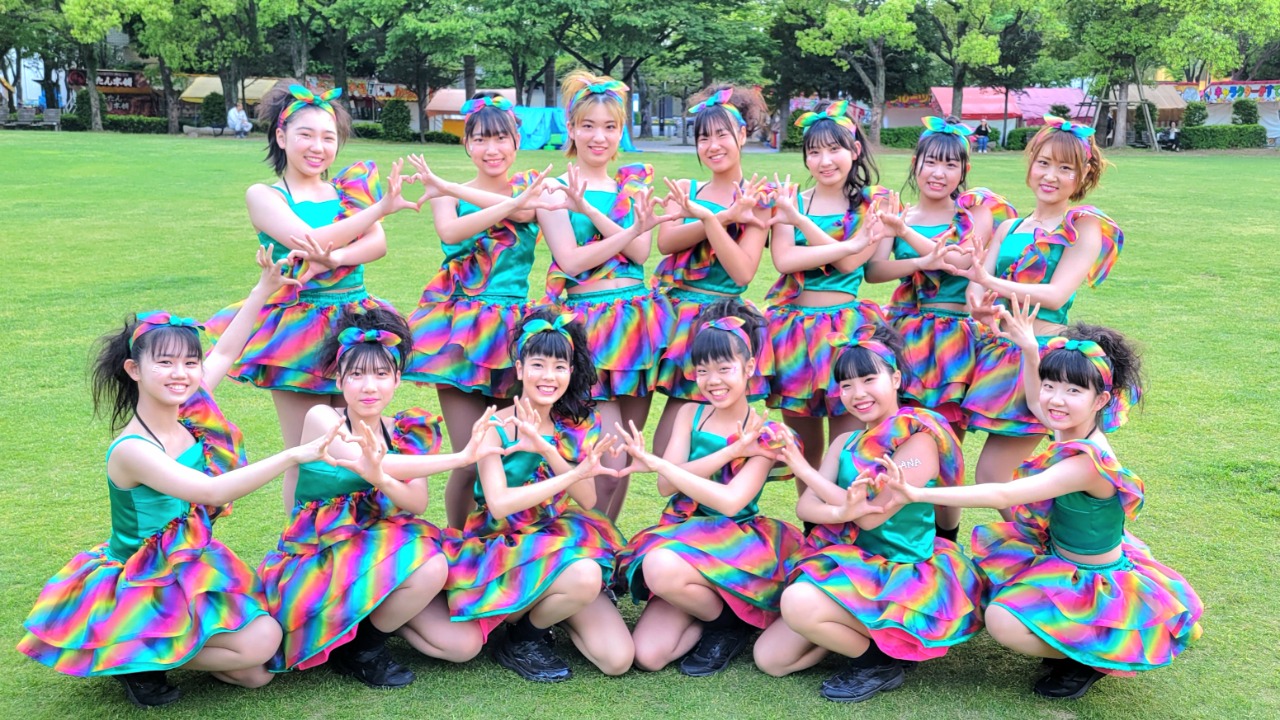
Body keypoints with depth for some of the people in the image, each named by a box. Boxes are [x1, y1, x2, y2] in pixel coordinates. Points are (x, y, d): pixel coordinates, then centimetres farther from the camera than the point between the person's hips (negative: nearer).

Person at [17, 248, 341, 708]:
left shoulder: (187, 415, -4)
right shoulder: (131, 450, -25)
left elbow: (224, 353, 10)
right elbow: (212, 491, -36)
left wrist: (265, 288, 8)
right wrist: (293, 456, -43)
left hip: (195, 567, 8)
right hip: (143, 585, -7)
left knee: (256, 673, 1)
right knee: (261, 640, -21)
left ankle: (144, 648, 15)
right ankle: (134, 658, -3)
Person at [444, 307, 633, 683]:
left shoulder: (576, 426, 4)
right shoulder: (496, 425, -9)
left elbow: (588, 499, -8)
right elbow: (500, 504, -22)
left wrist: (547, 449, -23)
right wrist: (574, 473, -26)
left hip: (561, 542, 4)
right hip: (503, 549, -4)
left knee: (618, 659, -13)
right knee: (584, 577, -35)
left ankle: (546, 608, 13)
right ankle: (520, 635, -5)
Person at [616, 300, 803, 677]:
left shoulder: (765, 434, -6)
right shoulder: (690, 414, 5)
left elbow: (730, 502, -19)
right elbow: (666, 487, -7)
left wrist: (657, 463, -22)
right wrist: (730, 452, -16)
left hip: (735, 543, -4)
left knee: (662, 568, -37)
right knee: (648, 655, -18)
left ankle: (729, 621, -6)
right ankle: (711, 612, 10)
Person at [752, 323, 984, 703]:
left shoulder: (919, 440, -14)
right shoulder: (846, 442, 8)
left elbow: (872, 516, -19)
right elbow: (805, 506, -3)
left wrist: (803, 468, -13)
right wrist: (841, 511, -28)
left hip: (903, 575, -7)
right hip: (851, 565, 7)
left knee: (798, 603, -32)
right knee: (770, 658, -3)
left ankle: (880, 661, -7)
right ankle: (862, 633, 13)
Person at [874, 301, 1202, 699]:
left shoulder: (1087, 461, -32)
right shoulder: (1070, 430, -7)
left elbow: (1003, 495, -37)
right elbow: (1036, 405, 17)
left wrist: (918, 494, -41)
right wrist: (1030, 349, 3)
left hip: (1099, 585, -10)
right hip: (1064, 559, 10)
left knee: (1003, 622, -25)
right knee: (988, 541, 13)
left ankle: (1094, 658, 2)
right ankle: (1065, 638, 16)